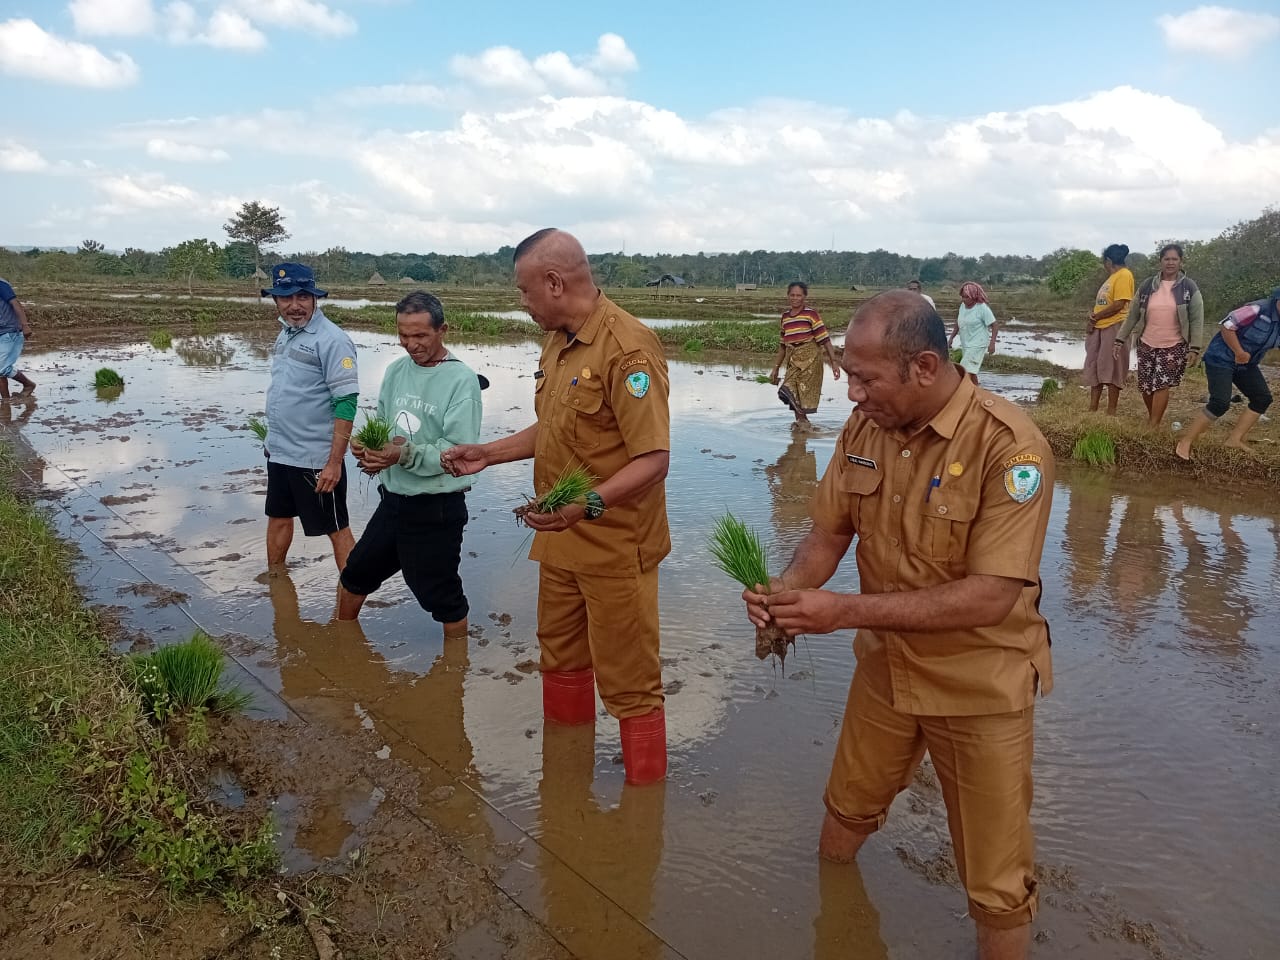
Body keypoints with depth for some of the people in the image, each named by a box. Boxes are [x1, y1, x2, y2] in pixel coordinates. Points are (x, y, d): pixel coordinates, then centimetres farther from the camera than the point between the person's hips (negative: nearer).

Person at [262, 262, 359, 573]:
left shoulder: (331, 340, -17)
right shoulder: (285, 332, 8)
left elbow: (346, 403, -20)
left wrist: (334, 463, -23)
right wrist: (273, 437, 18)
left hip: (315, 458, -8)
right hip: (279, 452, 8)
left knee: (336, 529, 2)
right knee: (278, 517, 23)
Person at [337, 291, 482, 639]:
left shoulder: (461, 380, -15)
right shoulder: (396, 371, 5)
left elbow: (460, 452, -21)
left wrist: (406, 454, -32)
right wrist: (369, 448, -11)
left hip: (436, 508, -7)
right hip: (392, 499, 7)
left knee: (442, 598, 7)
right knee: (354, 576, 23)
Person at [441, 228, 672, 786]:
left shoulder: (626, 348, -21)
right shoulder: (557, 343, 10)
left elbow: (653, 459, -25)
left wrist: (589, 504, -37)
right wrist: (488, 454, 16)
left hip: (615, 546, -9)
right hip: (561, 539, 10)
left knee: (628, 681, 3)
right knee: (560, 658, 24)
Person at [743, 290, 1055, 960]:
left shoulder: (1009, 446, -25)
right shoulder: (864, 427, -6)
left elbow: (990, 598, -29)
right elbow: (830, 531, 2)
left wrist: (846, 611, -32)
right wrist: (787, 590, -19)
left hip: (979, 685, -5)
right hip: (885, 667, 6)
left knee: (996, 885, 8)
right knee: (844, 816, 25)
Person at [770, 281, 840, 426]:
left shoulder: (811, 313, -3)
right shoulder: (785, 316, 15)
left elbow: (825, 339, -5)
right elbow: (783, 344, 23)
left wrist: (833, 362, -10)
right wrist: (776, 368, 23)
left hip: (809, 361, -5)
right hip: (792, 362, 5)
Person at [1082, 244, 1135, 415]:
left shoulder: (1124, 275, -10)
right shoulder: (1112, 277, 19)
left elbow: (1119, 305, -18)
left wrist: (1095, 317, -10)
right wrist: (1093, 318, 1)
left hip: (1114, 327, -9)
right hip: (1099, 327, 9)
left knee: (1110, 369, -6)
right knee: (1094, 368, 9)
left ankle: (1111, 413, -1)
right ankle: (1092, 410, 14)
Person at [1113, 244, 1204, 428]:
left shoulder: (1189, 287, -4)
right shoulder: (1147, 285, 3)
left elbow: (1197, 320, -5)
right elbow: (1133, 315, 7)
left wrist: (1194, 347, -12)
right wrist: (1120, 339, 3)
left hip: (1174, 346, -3)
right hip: (1147, 344, 3)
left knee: (1162, 385, -9)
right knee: (1145, 386, 6)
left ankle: (1152, 426, -3)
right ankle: (1153, 417, 31)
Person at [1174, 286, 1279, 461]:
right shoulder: (1258, 310, -24)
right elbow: (1226, 326, -24)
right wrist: (1240, 353, -19)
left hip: (1246, 364, 9)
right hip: (1221, 359, -9)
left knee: (1263, 398, 3)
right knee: (1220, 403, -19)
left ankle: (1235, 439, 7)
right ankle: (1185, 442, -13)